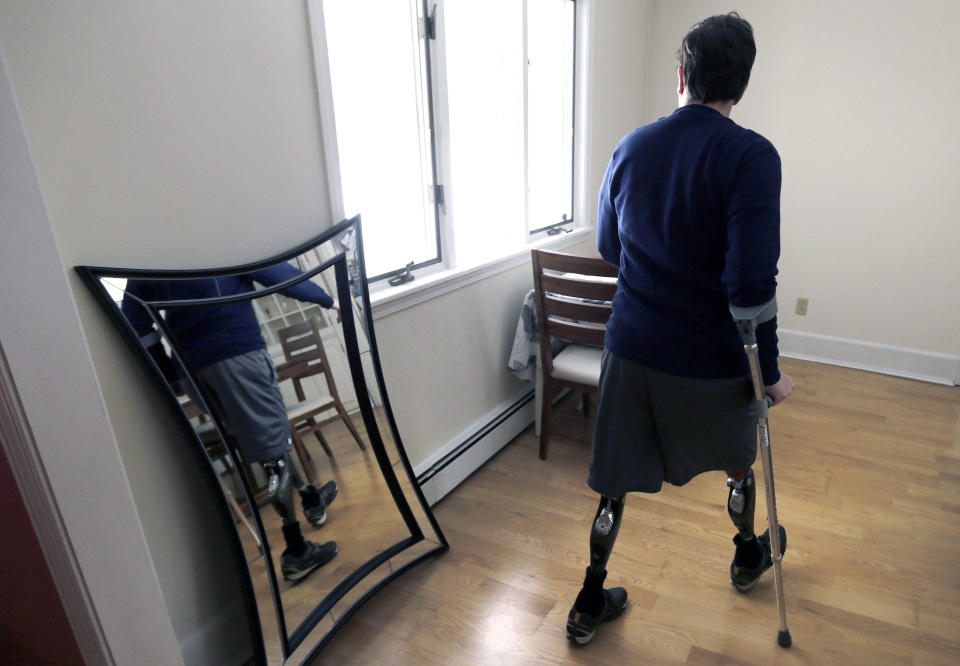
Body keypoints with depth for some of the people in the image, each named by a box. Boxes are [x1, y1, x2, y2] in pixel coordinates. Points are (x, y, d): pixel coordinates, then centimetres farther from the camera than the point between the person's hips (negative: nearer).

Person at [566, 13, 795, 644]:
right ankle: (749, 555, 53)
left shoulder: (631, 147, 1)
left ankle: (590, 604, 28)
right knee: (739, 460, 27)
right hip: (710, 358, -3)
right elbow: (751, 282, -20)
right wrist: (770, 371, -9)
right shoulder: (750, 156, -14)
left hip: (630, 344, 3)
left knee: (617, 480, 15)